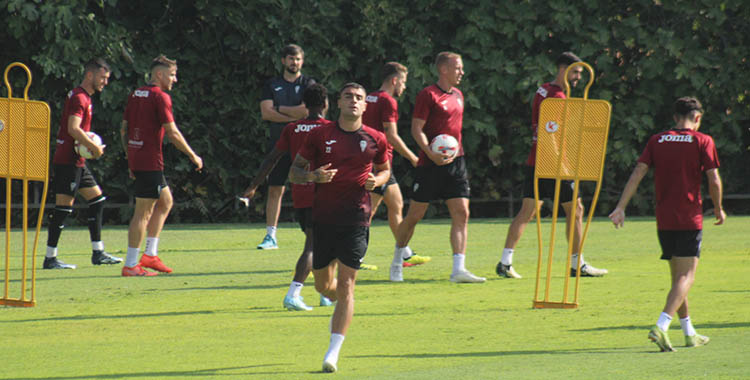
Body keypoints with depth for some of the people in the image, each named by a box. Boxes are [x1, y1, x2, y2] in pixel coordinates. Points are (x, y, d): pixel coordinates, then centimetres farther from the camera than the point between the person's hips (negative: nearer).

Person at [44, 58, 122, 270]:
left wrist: (91, 145, 8)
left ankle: (98, 253, 16)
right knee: (64, 206, -7)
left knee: (97, 199, 12)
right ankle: (50, 258, -4)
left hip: (78, 162, 10)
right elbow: (73, 128, -27)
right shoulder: (79, 98, -15)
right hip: (67, 162, -10)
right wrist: (94, 147, -17)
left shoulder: (85, 97, 17)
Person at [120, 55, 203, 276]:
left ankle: (150, 254, 18)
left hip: (136, 159, 9)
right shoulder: (160, 97, -11)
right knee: (143, 212, -6)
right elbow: (172, 133, -14)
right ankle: (130, 266, -5)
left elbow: (124, 129, 17)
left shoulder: (136, 95, 14)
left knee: (165, 201, 20)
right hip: (150, 162, -9)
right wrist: (193, 156, -4)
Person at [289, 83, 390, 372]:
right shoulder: (320, 135, 1)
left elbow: (385, 169, 21)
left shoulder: (375, 140, 3)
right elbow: (294, 172, 6)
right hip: (323, 218, 1)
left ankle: (333, 352, -10)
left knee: (346, 285, -10)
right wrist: (313, 176, -16)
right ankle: (342, 306, 48)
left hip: (356, 220, -1)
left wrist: (376, 180, -3)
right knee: (323, 285, 11)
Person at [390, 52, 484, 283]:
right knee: (415, 215, 2)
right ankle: (397, 261, 21)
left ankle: (458, 269, -10)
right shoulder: (428, 95, -8)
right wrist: (431, 154, -24)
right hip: (430, 166, -6)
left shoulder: (458, 96, 15)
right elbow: (416, 129, -12)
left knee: (462, 213, -6)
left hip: (455, 162, 6)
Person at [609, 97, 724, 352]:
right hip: (690, 220, -5)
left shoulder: (657, 141, 8)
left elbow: (637, 174, 0)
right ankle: (661, 327, -25)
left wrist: (620, 207, -3)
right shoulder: (703, 141, -3)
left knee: (678, 277, 16)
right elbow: (714, 180, -7)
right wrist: (718, 208, 9)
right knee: (686, 277, -6)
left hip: (664, 221, 5)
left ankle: (689, 333, 24)